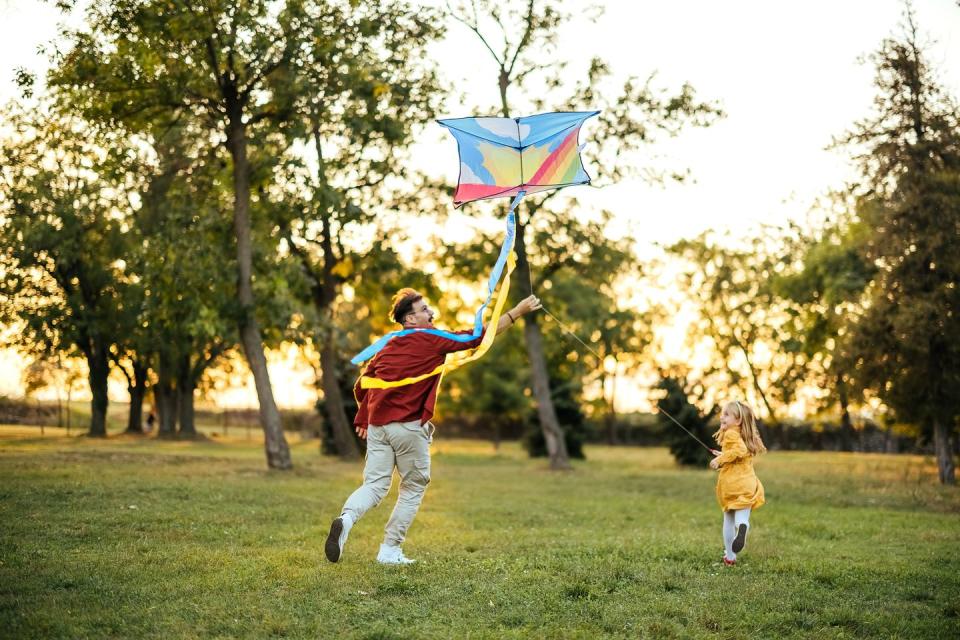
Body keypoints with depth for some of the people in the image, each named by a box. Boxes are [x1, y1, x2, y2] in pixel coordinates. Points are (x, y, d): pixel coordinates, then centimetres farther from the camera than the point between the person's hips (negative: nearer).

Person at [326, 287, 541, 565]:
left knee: (374, 485, 6)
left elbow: (362, 385, 14)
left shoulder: (388, 346, 14)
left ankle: (346, 518, -24)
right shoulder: (433, 341, -4)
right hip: (409, 426, -6)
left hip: (377, 424, 6)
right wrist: (518, 311, 4)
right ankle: (389, 550, 11)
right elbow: (481, 335, -2)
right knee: (413, 487, 11)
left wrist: (363, 418, 24)